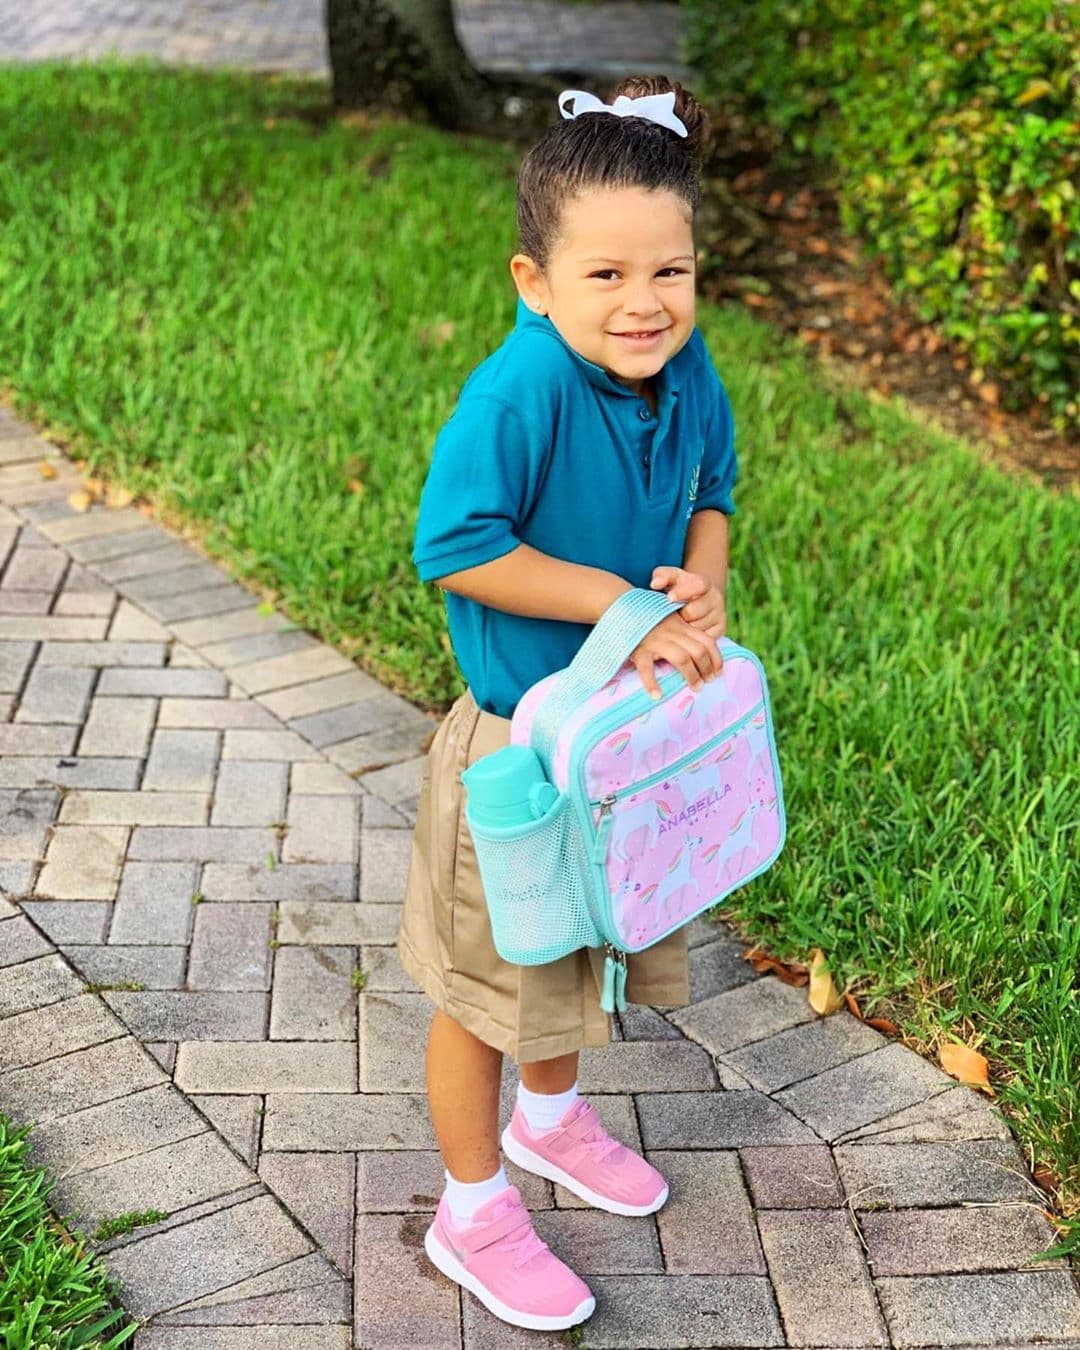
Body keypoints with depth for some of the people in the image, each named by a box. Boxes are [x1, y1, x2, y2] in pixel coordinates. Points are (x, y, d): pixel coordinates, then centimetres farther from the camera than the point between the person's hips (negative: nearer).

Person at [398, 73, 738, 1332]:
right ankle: (473, 1215, 33)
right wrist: (620, 603, -27)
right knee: (485, 981, 11)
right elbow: (455, 548, -29)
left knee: (581, 940, 28)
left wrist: (703, 582, -12)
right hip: (520, 743, -7)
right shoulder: (519, 391, -30)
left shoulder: (687, 375, -9)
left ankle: (549, 1113, 56)